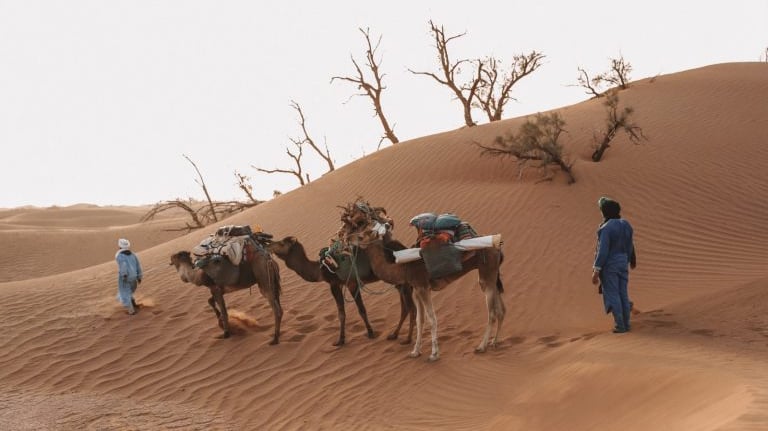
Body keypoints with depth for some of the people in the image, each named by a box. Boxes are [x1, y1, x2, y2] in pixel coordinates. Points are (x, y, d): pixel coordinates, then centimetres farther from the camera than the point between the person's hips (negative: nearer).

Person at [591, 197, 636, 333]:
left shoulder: (606, 228, -20)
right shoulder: (625, 225, 2)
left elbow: (603, 251, -22)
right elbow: (629, 246, 13)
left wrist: (596, 271, -19)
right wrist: (631, 260, 29)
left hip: (609, 265, -7)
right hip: (622, 263, 7)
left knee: (612, 295, 1)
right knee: (623, 293, 13)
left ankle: (620, 325, 3)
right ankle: (626, 323, 17)